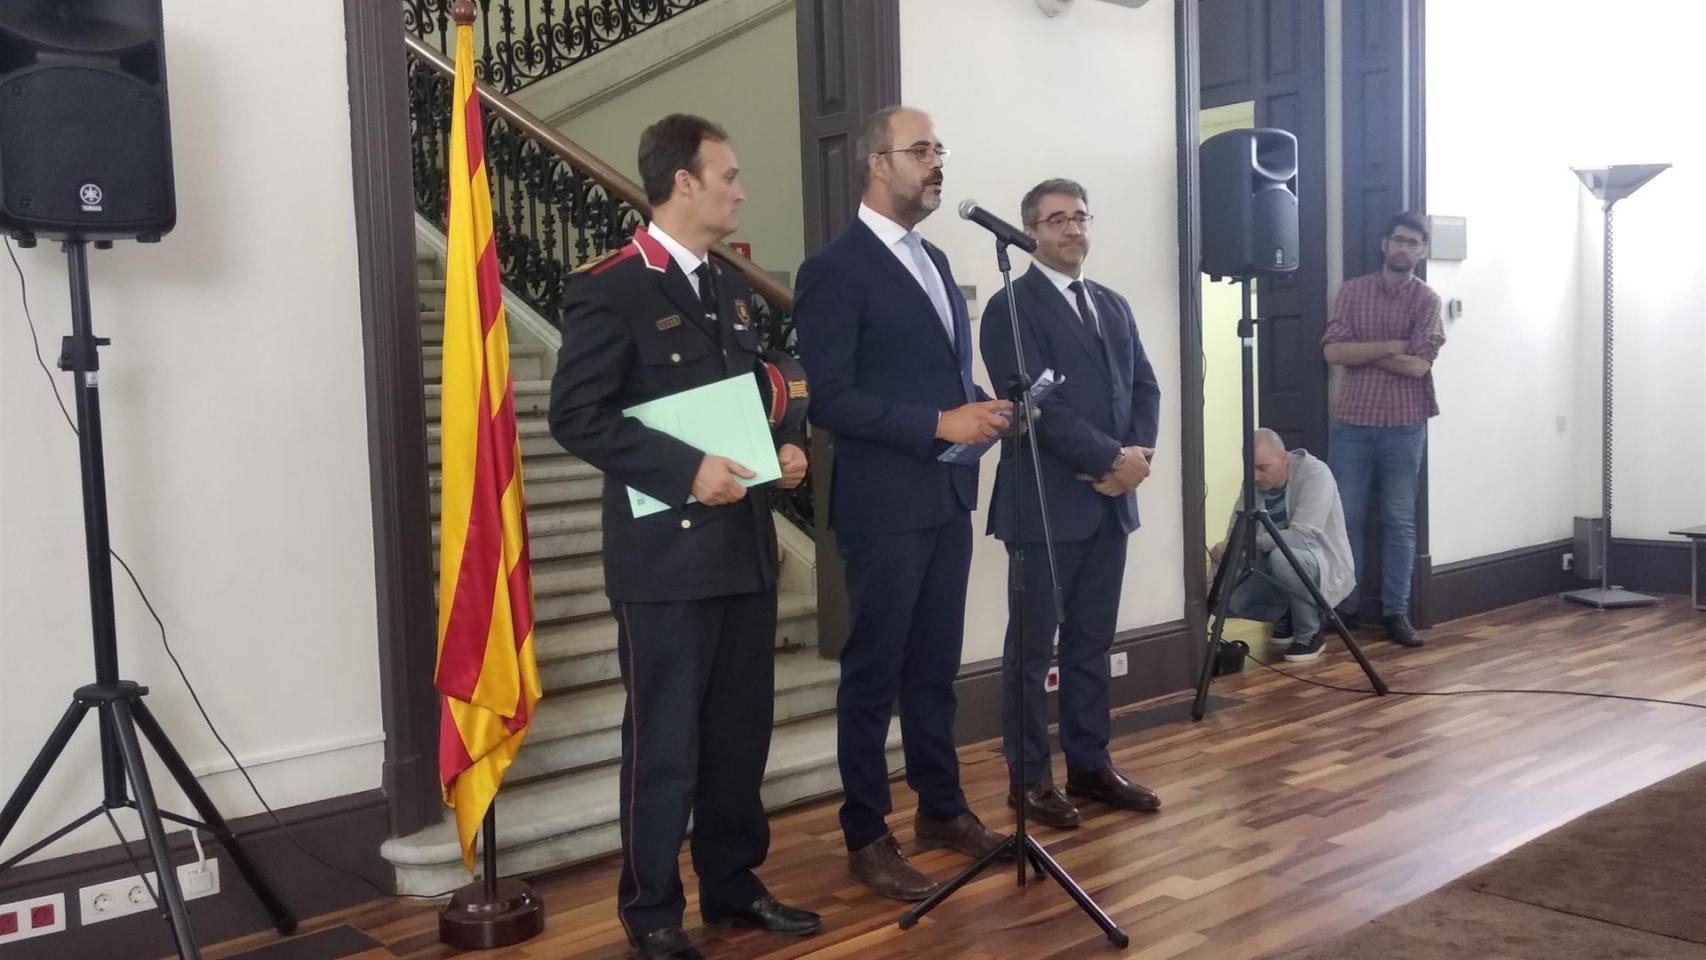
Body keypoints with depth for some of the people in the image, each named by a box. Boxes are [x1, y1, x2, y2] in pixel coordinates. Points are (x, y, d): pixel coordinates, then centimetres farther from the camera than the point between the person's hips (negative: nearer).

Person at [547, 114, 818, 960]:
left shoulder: (729, 286, 14)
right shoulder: (608, 289, -11)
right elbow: (576, 416, -16)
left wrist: (786, 444, 2)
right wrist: (685, 470, -22)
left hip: (745, 545, 8)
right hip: (665, 552, -7)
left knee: (741, 731, 15)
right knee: (664, 740, 3)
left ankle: (733, 885, 31)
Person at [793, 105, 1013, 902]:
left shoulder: (934, 260, 15)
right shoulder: (834, 268, -12)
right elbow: (830, 398, -18)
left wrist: (981, 411, 0)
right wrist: (939, 424, -21)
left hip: (947, 497, 8)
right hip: (885, 505, -7)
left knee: (935, 665, 17)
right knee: (874, 673, 4)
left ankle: (941, 808, 31)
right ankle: (866, 837, 17)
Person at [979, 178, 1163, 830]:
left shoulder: (1113, 305, 16)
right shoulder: (1012, 306, -8)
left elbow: (1144, 386, 12)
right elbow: (1035, 404, -16)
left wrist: (1139, 452, -6)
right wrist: (1112, 459, -15)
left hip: (1110, 501, 7)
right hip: (1048, 503, -7)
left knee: (1092, 644, 14)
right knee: (1032, 648, 3)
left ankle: (1090, 765, 24)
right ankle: (1029, 779, 12)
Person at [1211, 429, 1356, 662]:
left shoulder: (1315, 474, -21)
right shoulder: (1253, 483, -4)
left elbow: (1303, 536, -33)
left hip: (1325, 565, -6)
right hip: (1275, 568, 6)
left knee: (1282, 558, -37)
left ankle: (1310, 633, -12)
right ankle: (1287, 617, 15)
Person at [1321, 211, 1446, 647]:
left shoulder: (1427, 299, 2)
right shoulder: (1352, 291, 5)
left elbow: (1418, 364, -11)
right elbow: (1333, 351, -7)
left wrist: (1362, 352, -8)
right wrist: (1391, 345, -11)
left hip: (1404, 427, -1)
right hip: (1351, 423, 1)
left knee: (1400, 522, 3)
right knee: (1346, 517, 4)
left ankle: (1396, 612, 10)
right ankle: (1343, 607, 14)